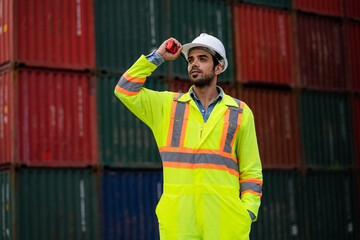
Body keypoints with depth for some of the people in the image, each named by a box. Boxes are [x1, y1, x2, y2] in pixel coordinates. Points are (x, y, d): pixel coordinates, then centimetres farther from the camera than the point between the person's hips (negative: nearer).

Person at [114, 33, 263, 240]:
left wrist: (248, 211, -1)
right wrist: (157, 57, 7)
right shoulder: (168, 105, 14)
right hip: (177, 218, 1)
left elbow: (251, 170, 11)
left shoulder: (240, 113, 12)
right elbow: (125, 90, 7)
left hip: (225, 219, 0)